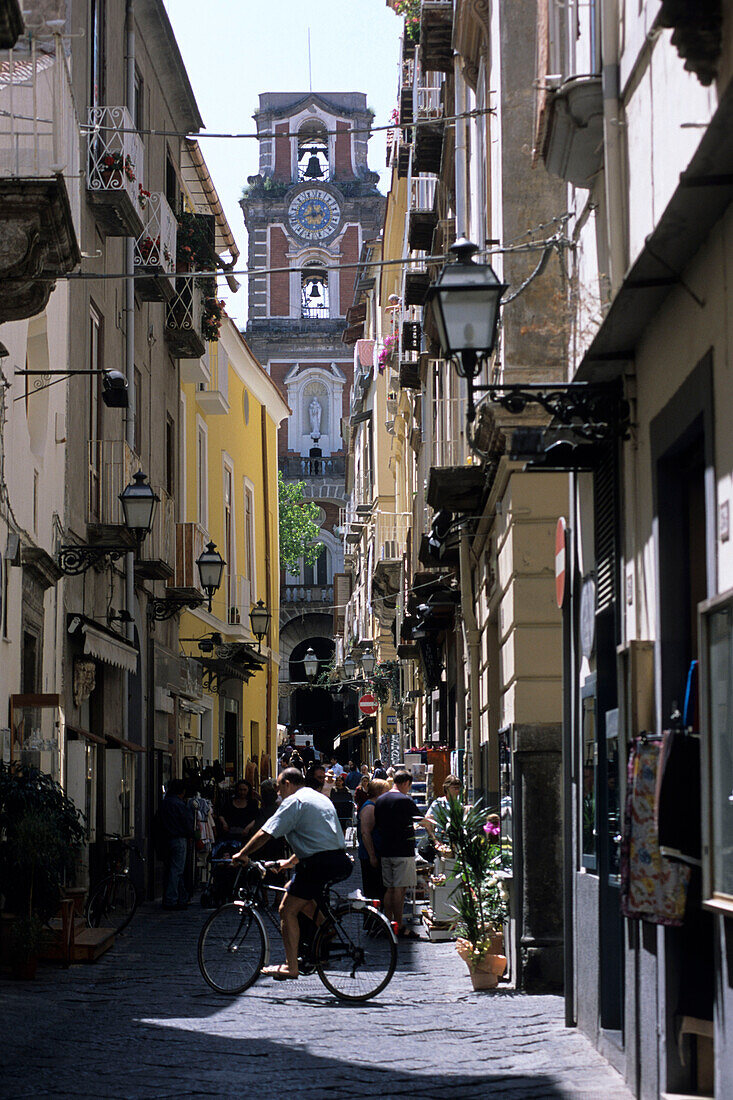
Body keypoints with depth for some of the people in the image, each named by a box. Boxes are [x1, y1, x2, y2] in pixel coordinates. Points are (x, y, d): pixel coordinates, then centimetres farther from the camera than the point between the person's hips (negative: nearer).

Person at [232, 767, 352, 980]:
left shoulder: (294, 801, -4)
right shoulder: (321, 798, 25)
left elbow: (266, 833, -10)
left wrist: (242, 854, 0)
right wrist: (289, 862, 37)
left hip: (319, 864, -9)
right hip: (341, 862, 9)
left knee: (287, 910, -3)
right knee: (295, 894, 26)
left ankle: (290, 966, -7)